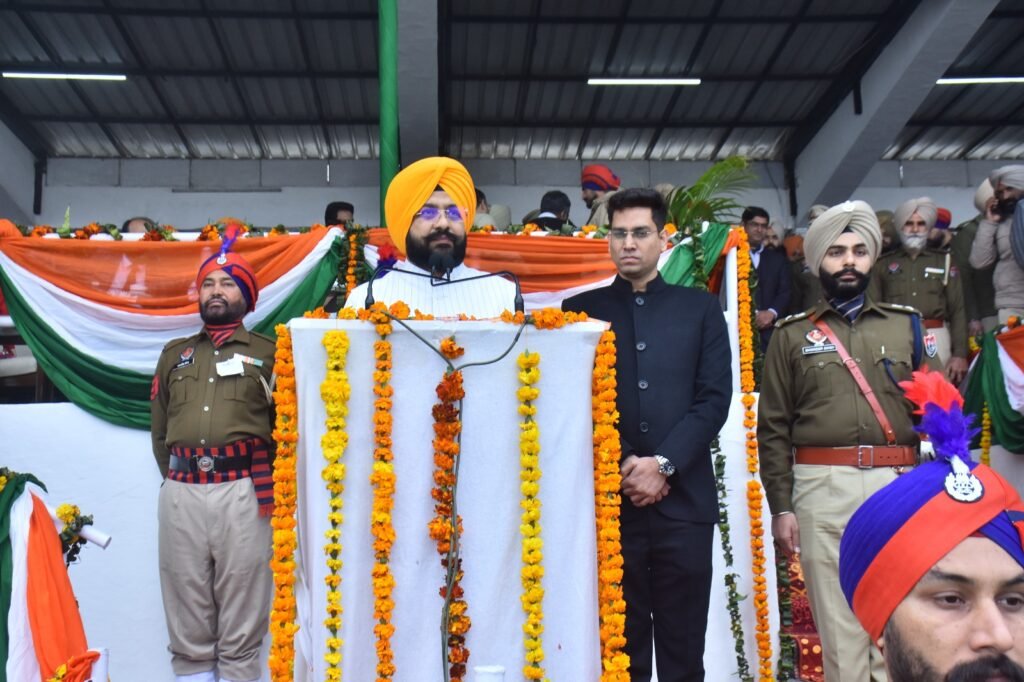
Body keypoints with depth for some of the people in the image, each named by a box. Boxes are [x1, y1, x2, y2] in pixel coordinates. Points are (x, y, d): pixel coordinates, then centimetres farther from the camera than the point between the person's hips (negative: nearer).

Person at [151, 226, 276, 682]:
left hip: (243, 493, -3)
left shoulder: (268, 353, 9)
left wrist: (262, 481, 1)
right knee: (187, 625, 8)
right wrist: (177, 478, 14)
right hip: (180, 493, 3)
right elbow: (159, 428, 21)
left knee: (241, 630, 1)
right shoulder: (174, 354, 20)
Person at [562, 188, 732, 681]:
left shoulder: (700, 308, 10)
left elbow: (714, 398, 2)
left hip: (683, 497, 0)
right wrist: (624, 467, -8)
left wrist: (663, 464, -9)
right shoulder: (581, 309, 8)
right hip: (607, 498, 0)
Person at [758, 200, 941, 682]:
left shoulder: (906, 325, 13)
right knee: (838, 627, 4)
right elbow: (773, 428, 6)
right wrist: (781, 507, -2)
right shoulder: (792, 335, 9)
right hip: (822, 489, -1)